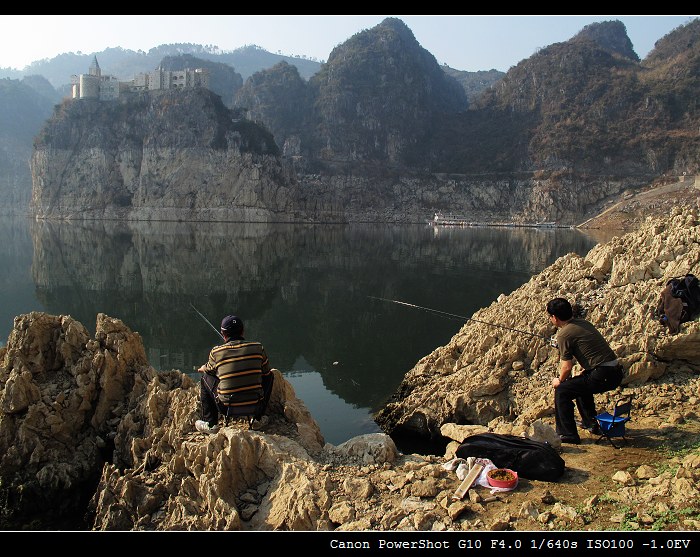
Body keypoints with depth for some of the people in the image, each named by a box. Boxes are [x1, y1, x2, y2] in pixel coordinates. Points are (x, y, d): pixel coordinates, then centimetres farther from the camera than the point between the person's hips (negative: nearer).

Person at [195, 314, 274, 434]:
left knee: (205, 378, 22)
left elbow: (209, 370, 16)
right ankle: (258, 419, 27)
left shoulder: (216, 352, -6)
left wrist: (202, 369, 42)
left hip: (226, 408, 0)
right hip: (254, 407, 1)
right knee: (270, 375, 25)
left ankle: (210, 424, 24)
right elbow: (265, 372, 12)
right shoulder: (258, 348, -4)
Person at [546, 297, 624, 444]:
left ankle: (567, 434, 2)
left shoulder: (564, 334, -10)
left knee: (561, 391, 0)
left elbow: (567, 367, -8)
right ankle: (590, 422, 41)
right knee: (581, 384, 33)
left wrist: (559, 380, 10)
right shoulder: (582, 322, 14)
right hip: (616, 372, 9)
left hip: (602, 376, -9)